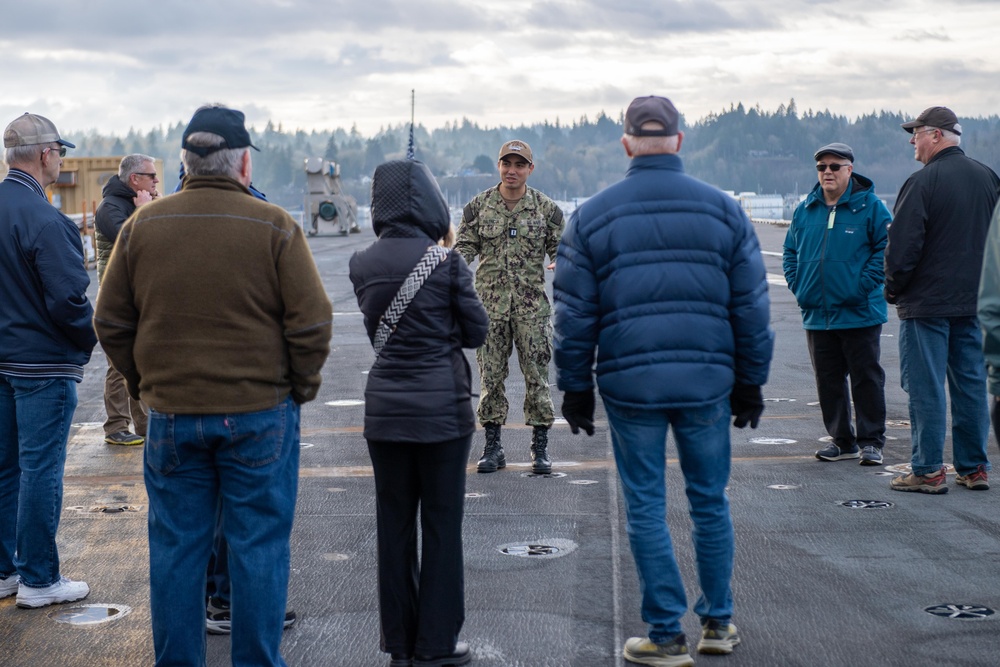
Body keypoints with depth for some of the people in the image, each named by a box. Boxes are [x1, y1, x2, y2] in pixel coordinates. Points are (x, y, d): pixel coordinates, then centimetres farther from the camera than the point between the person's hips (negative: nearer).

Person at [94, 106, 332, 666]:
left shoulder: (142, 226, 1)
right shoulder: (274, 227, -8)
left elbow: (111, 323, 7)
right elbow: (311, 322, -9)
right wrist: (302, 387, 6)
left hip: (171, 414, 3)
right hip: (260, 412, -3)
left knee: (176, 547, 11)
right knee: (259, 547, 7)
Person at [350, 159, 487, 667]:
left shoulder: (362, 264, 1)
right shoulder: (445, 261, -11)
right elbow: (477, 331, -2)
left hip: (385, 409, 4)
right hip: (442, 409, -4)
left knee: (394, 526, 11)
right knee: (441, 526, 5)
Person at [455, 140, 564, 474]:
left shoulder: (546, 208, 3)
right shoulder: (479, 206, 4)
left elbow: (559, 249, 6)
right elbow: (465, 246, 6)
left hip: (533, 305, -1)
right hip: (490, 303, 1)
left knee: (537, 375, 1)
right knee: (491, 375, 4)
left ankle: (540, 448, 10)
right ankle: (492, 446, 14)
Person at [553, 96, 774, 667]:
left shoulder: (592, 216, 1)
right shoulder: (724, 209, 4)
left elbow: (574, 315, 2)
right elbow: (752, 306, 6)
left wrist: (576, 389, 10)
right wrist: (751, 383, 13)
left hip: (629, 384, -1)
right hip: (708, 381, 1)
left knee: (646, 509, 6)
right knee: (710, 501, 14)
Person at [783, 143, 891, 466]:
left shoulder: (870, 206, -4)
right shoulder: (805, 209, 11)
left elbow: (886, 248, -6)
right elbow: (790, 252, 19)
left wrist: (864, 285, -14)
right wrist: (797, 285, 5)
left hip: (860, 314, -5)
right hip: (817, 314, 5)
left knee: (866, 378, 1)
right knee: (828, 380, 10)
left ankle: (871, 442, 8)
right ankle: (842, 441, 20)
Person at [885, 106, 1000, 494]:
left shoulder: (923, 183, -14)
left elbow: (901, 248, -15)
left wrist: (893, 290, 0)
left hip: (926, 303, -7)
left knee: (925, 387, -1)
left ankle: (927, 471, 1)